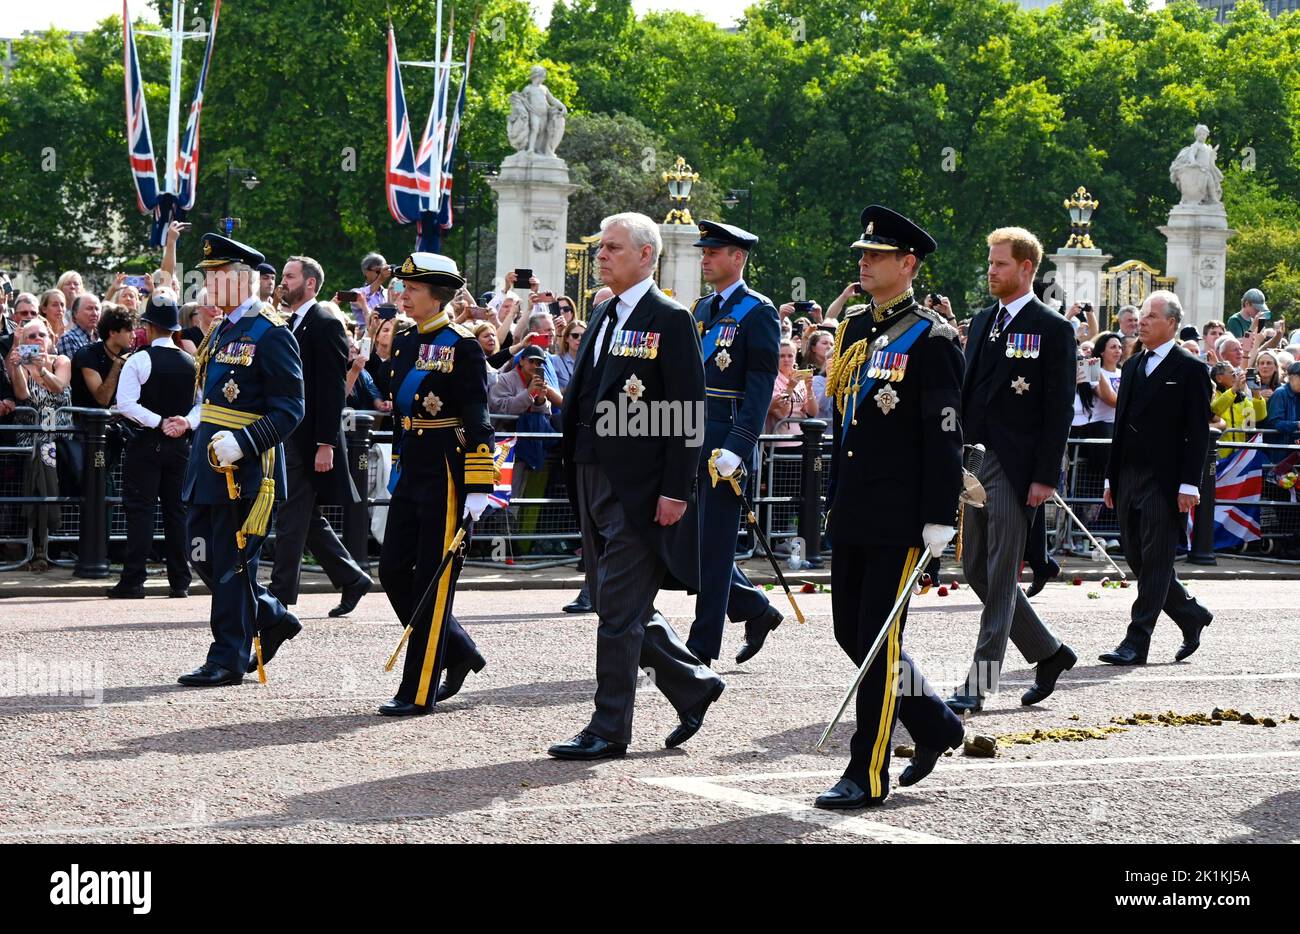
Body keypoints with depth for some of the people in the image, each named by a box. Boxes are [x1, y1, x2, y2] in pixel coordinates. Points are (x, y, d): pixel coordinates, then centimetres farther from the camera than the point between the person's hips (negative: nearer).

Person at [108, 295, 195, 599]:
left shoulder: (139, 360, -9)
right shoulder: (191, 362, 5)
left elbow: (126, 403, -17)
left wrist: (159, 422, -14)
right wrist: (185, 423, -7)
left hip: (146, 444, -4)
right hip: (180, 445, 4)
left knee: (140, 511, -3)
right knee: (176, 511, 9)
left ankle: (133, 582, -7)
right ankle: (179, 581, 8)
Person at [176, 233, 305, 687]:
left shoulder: (270, 334, -12)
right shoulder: (221, 331, 15)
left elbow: (288, 410, -16)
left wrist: (241, 442, -26)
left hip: (244, 470, -9)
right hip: (209, 464, 9)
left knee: (233, 564, -3)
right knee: (204, 556, 12)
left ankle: (229, 659, 4)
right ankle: (272, 618, 26)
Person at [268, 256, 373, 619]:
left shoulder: (325, 326, -11)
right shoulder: (288, 325, 16)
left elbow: (334, 388, -16)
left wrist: (326, 444, -20)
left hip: (308, 442, -9)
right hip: (285, 439, 9)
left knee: (290, 519, -7)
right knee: (308, 520, 12)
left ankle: (281, 595, -2)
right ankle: (352, 579, 21)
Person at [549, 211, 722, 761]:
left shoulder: (670, 321, -9)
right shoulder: (604, 317, 16)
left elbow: (689, 411, -13)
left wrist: (676, 489, -18)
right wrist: (575, 477, 15)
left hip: (640, 489, -9)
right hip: (595, 480, 9)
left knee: (619, 608, -6)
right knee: (613, 604, 13)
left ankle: (610, 730, 0)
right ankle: (694, 685, 27)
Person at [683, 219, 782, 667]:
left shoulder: (758, 312, -8)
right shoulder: (702, 309, 16)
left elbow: (760, 387, -14)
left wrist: (736, 447, -21)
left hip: (727, 445, -8)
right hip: (694, 444, 8)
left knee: (714, 545, -3)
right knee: (696, 540, 10)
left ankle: (703, 646, 2)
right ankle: (756, 610, 24)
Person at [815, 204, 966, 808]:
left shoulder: (931, 340, -8)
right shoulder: (853, 329, 13)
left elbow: (944, 436, -12)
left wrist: (940, 519, -16)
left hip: (900, 517, -8)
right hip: (853, 515, 8)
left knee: (879, 639, -5)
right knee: (851, 632, 10)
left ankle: (868, 774, 1)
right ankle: (935, 724, 29)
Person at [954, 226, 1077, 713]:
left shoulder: (1053, 330, -6)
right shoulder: (983, 321, 15)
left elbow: (1059, 409, -10)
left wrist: (1045, 476, -15)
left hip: (1016, 469, -8)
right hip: (975, 462, 8)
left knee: (999, 577, -5)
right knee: (977, 570, 10)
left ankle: (980, 682, -4)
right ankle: (1049, 652, 24)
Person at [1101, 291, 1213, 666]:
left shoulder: (1190, 370, -5)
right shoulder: (1132, 367, 16)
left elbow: (1198, 433, -8)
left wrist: (1189, 485, -14)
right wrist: (1112, 478, 15)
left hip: (1165, 484, -7)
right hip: (1129, 480, 7)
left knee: (1155, 564, -5)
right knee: (1138, 560, 9)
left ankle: (1136, 643, -5)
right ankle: (1191, 616, 27)